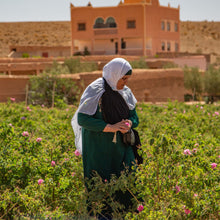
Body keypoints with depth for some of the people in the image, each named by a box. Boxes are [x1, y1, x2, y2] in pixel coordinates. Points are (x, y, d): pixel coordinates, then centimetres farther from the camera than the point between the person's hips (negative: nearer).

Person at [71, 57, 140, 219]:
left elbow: (134, 117, 14)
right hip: (99, 148, -6)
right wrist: (111, 127, -22)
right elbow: (82, 119, -17)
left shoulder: (125, 92, 7)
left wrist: (129, 124, -12)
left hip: (120, 146, 6)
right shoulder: (95, 91, -12)